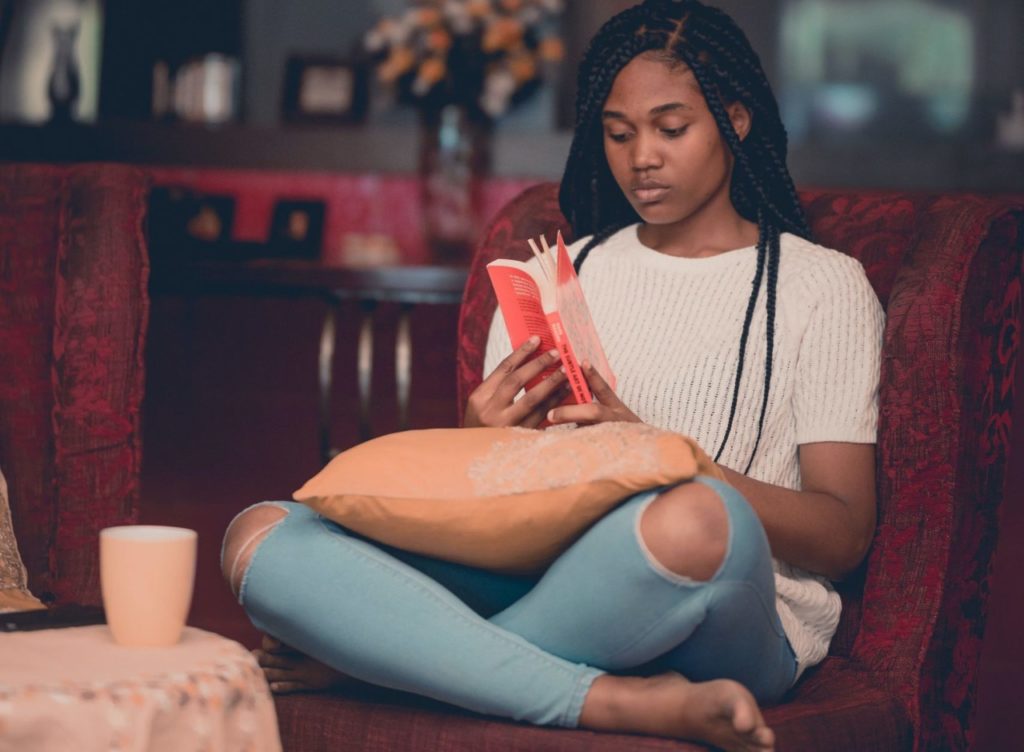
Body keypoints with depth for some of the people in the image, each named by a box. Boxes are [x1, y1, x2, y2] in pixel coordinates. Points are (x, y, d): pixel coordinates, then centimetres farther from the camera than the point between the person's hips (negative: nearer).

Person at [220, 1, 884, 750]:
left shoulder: (822, 286, 11)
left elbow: (842, 535, 0)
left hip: (718, 624, -4)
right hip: (539, 584, 4)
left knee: (697, 520, -42)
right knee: (262, 536, -19)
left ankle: (369, 653, -19)